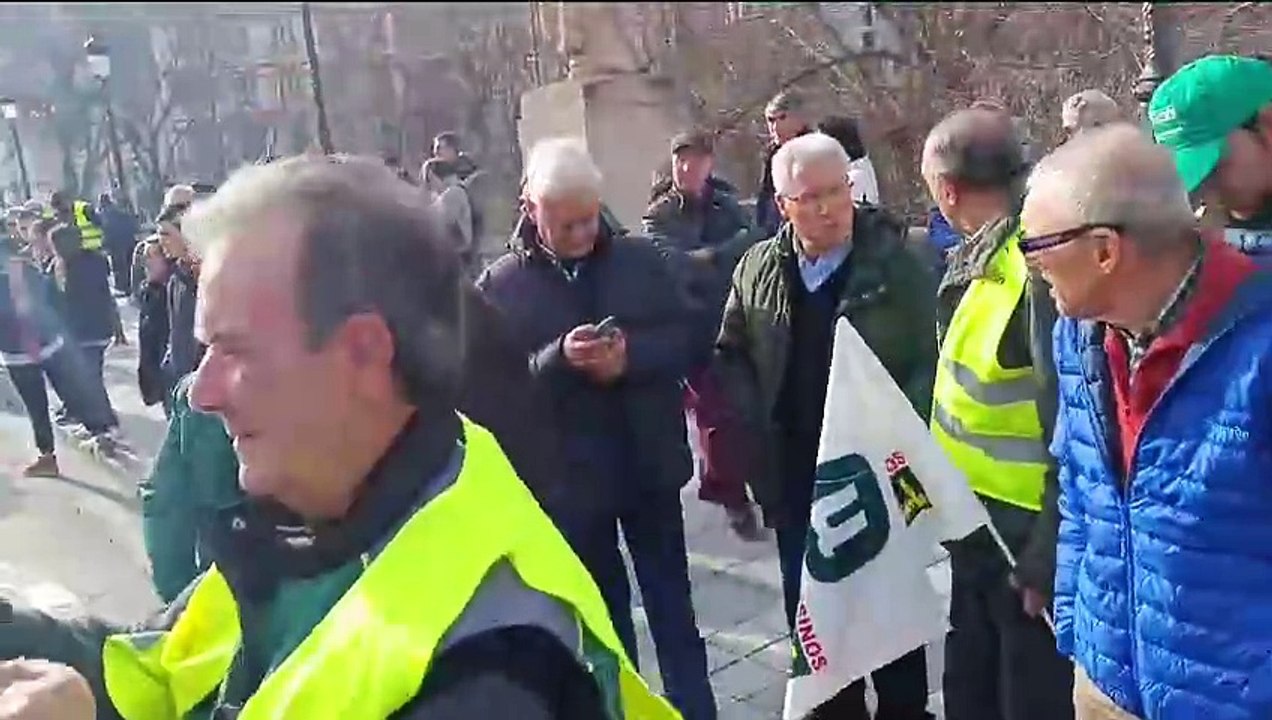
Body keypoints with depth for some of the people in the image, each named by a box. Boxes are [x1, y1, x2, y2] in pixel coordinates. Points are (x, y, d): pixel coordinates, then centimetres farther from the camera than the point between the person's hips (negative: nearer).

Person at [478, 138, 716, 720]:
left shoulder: (640, 257, 2)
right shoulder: (501, 285, -6)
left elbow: (684, 340, 0)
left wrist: (630, 355, -19)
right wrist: (558, 358, -27)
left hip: (650, 464, 2)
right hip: (570, 475, -1)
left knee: (673, 604, 15)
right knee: (604, 613, 16)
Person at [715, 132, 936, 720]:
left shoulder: (895, 265, -9)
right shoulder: (757, 269, 2)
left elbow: (931, 360, -8)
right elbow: (730, 355, 11)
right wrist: (756, 424, -2)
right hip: (795, 477, 4)